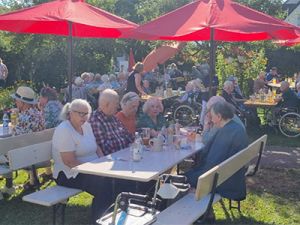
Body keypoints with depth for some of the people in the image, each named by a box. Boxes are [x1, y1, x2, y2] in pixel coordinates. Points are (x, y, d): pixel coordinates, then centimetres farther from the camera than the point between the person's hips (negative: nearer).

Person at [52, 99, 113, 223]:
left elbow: (96, 148, 16)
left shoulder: (86, 126, 9)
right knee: (104, 185, -27)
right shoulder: (64, 131, -17)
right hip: (69, 175, -8)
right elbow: (69, 161, -21)